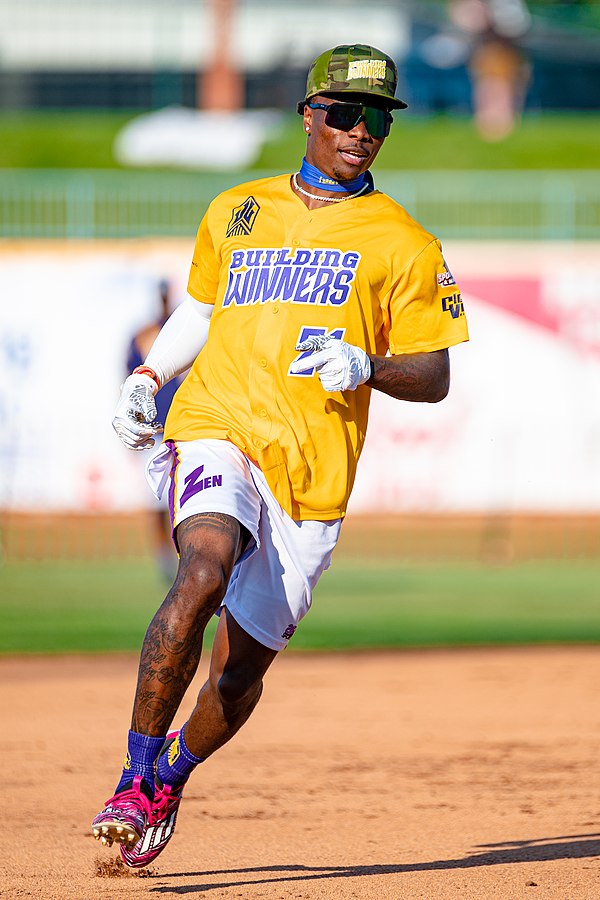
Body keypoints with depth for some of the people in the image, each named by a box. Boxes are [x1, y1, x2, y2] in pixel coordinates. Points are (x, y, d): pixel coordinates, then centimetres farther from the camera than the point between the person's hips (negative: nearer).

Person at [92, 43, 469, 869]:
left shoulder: (405, 244, 6)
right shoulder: (236, 213, 15)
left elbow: (434, 379, 3)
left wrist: (363, 367, -16)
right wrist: (146, 379, 12)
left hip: (312, 474, 0)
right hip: (215, 430, 0)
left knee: (241, 666, 2)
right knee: (206, 568, -31)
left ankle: (171, 777, 34)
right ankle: (134, 780, -26)